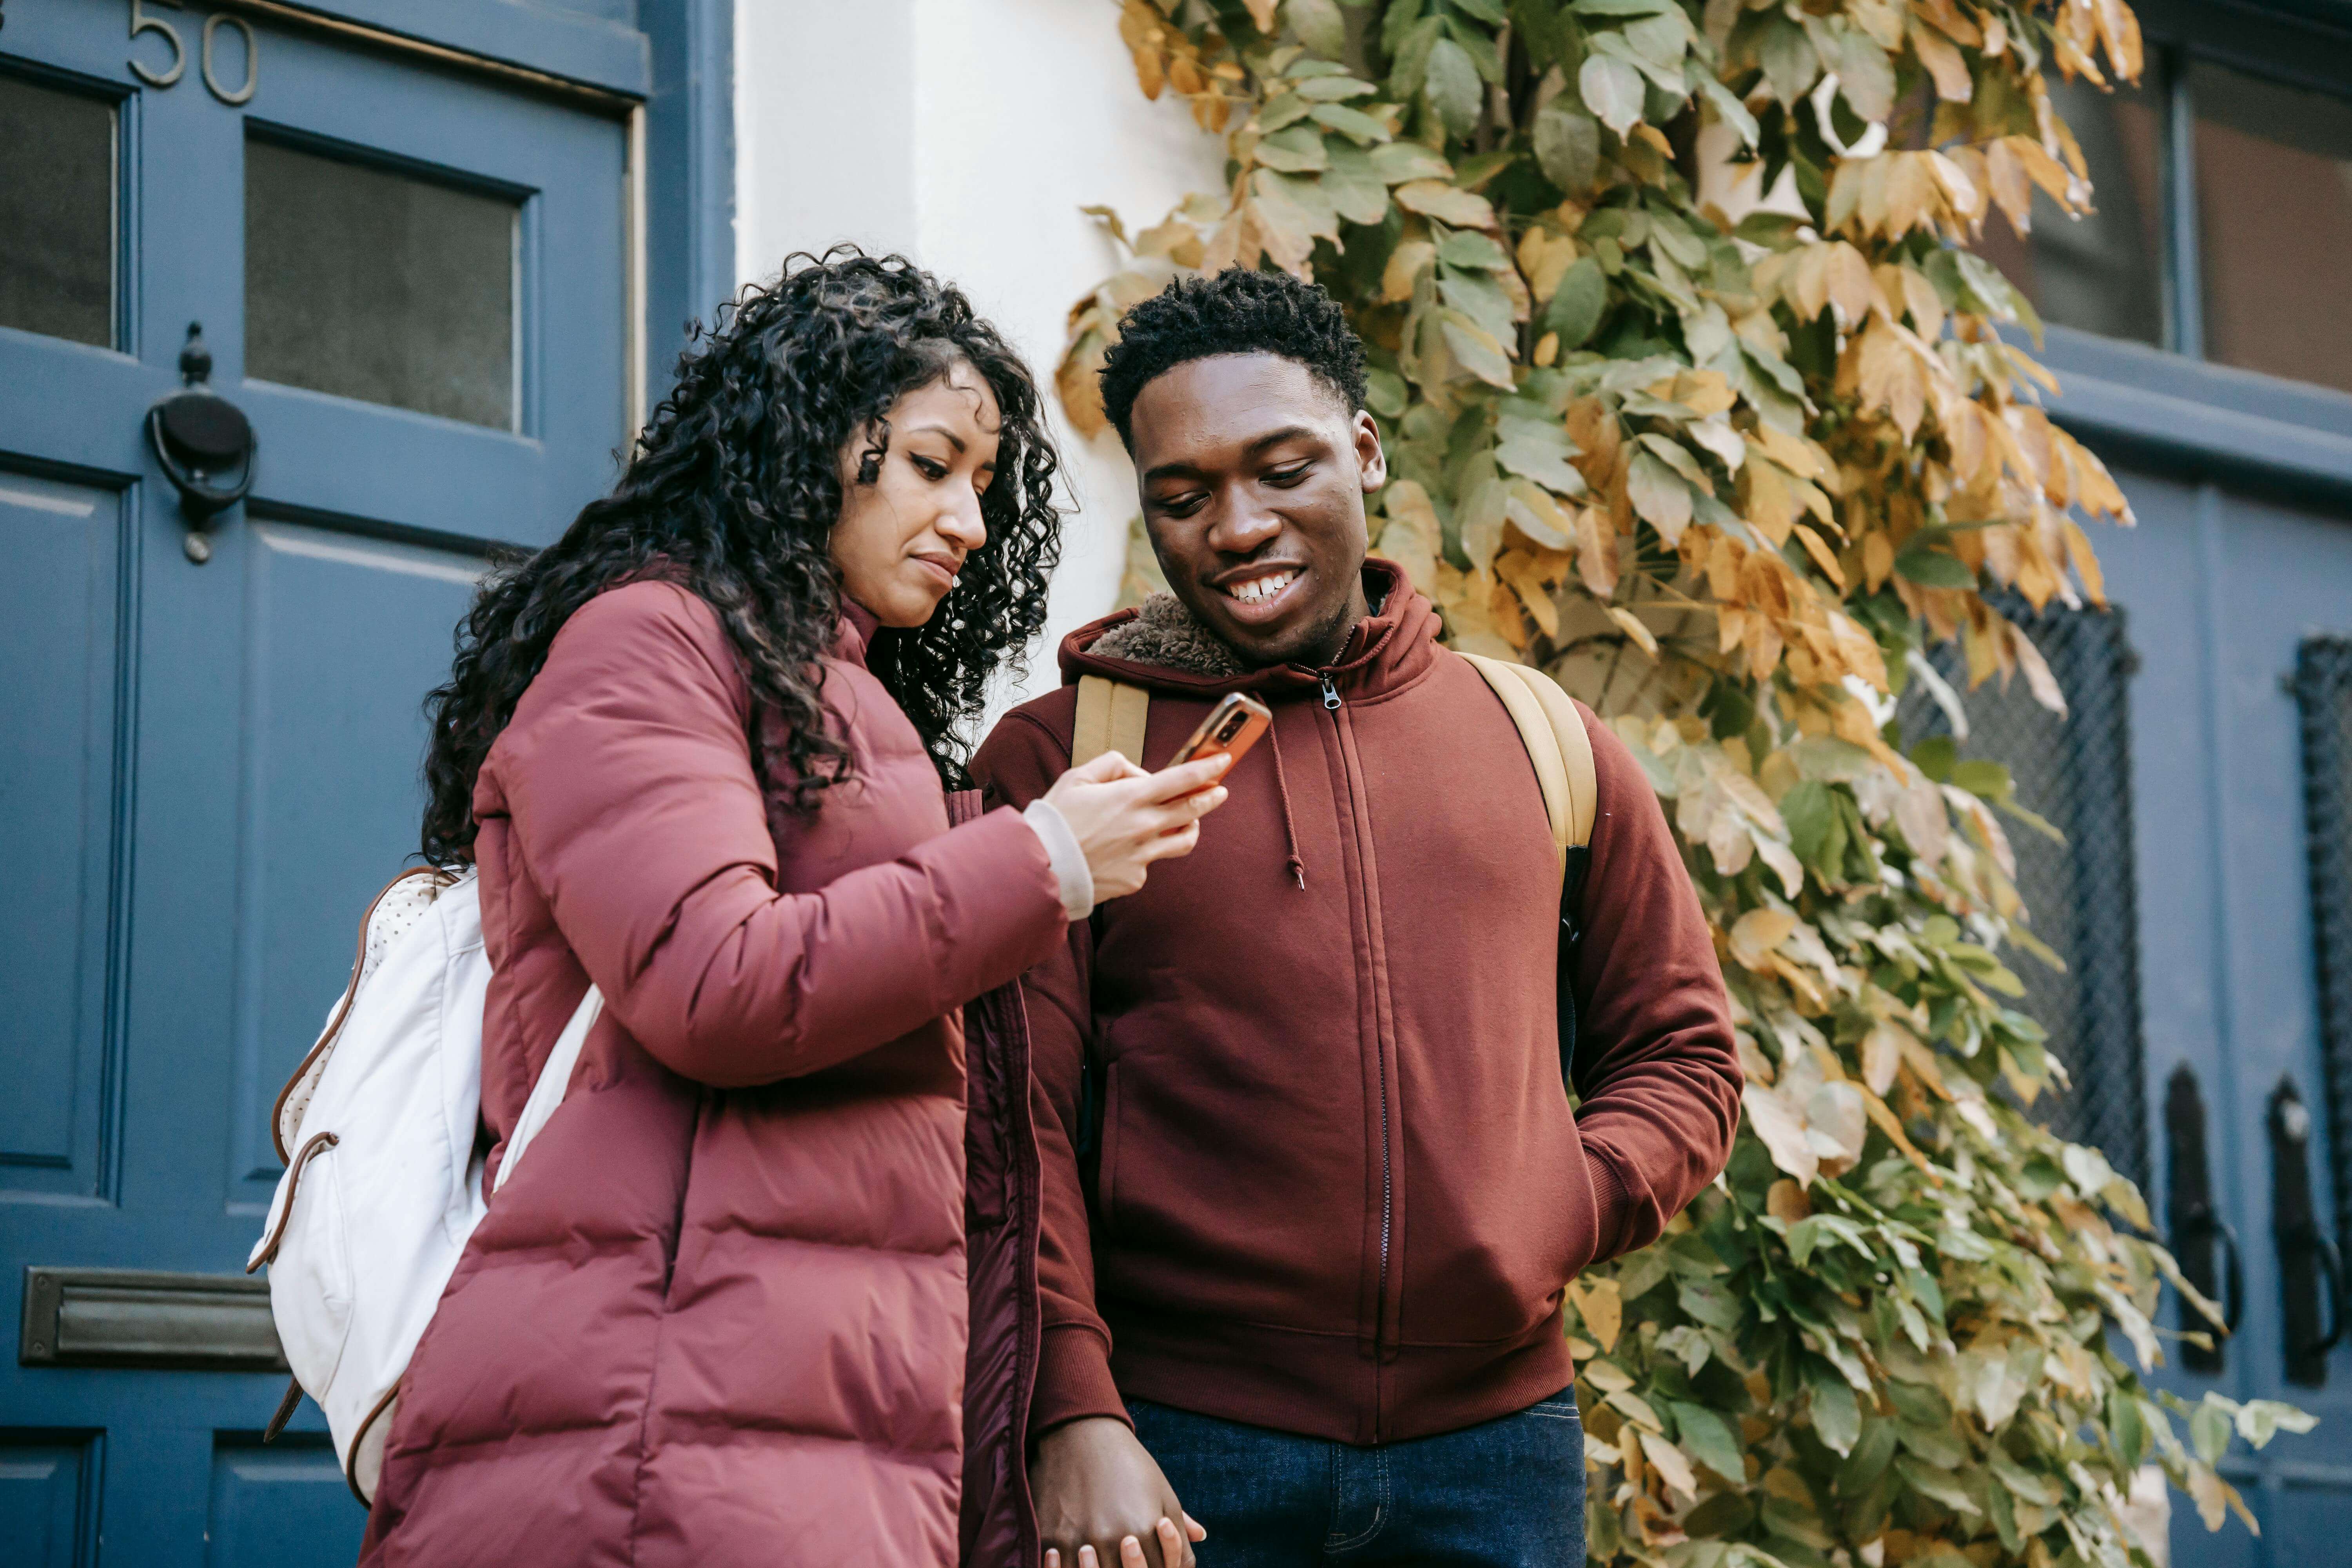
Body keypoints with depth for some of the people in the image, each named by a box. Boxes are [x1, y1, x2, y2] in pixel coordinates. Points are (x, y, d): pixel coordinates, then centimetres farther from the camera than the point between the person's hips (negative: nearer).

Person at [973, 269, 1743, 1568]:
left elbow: (1680, 1056, 17)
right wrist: (1073, 1415, -14)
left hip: (1496, 1450, 3)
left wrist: (1561, 1213, -2)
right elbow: (1013, 1122, -3)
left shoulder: (1546, 745, 13)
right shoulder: (1057, 761, 4)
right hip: (1171, 1460, -2)